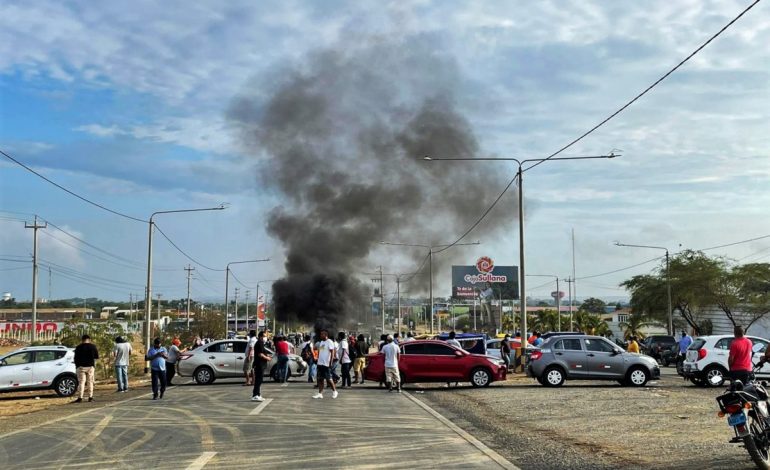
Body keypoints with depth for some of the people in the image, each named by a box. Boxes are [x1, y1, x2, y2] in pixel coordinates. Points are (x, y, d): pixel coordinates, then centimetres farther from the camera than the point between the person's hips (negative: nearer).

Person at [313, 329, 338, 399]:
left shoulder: (329, 342, -10)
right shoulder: (320, 342, 15)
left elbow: (332, 353, -14)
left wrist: (330, 363, -19)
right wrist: (318, 361, 17)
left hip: (326, 364, -8)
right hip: (320, 364, 8)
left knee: (328, 379, -3)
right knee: (320, 379, 5)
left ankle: (334, 391, 13)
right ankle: (320, 393, 8)